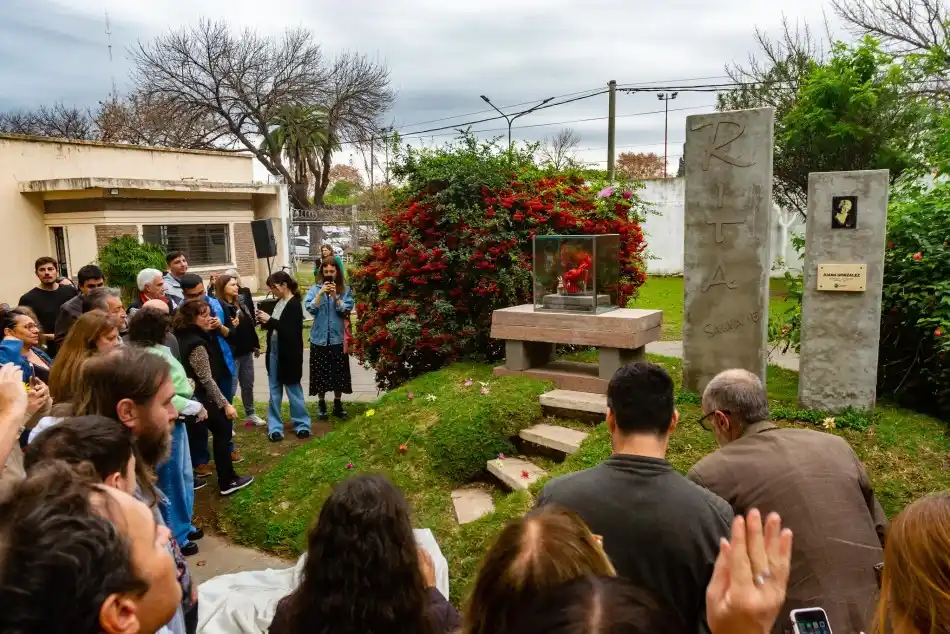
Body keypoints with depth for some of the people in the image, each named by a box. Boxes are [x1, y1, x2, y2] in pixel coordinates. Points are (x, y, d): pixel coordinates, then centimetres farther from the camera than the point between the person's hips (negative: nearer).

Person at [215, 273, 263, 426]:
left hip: (246, 351, 8)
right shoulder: (219, 306, -15)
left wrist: (256, 345, 18)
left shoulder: (242, 302, 8)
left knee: (248, 385, 19)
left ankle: (250, 414, 34)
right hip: (231, 353, -7)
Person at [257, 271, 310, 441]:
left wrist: (270, 321, -21)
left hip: (288, 354, -7)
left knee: (293, 389, 5)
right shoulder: (278, 302, 7)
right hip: (274, 352, 7)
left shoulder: (294, 305, -15)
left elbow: (291, 331, -22)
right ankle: (275, 427, 15)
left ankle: (302, 424, 19)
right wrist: (265, 322, -5)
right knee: (274, 391, 9)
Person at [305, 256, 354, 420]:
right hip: (319, 338, 0)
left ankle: (337, 405, 21)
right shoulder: (315, 288, 0)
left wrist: (335, 296, -21)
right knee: (320, 372, 5)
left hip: (338, 337, 0)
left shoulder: (345, 289, 0)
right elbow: (310, 309, -11)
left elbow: (346, 310, -9)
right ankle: (322, 405, 18)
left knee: (338, 372, 7)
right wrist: (320, 293, -22)